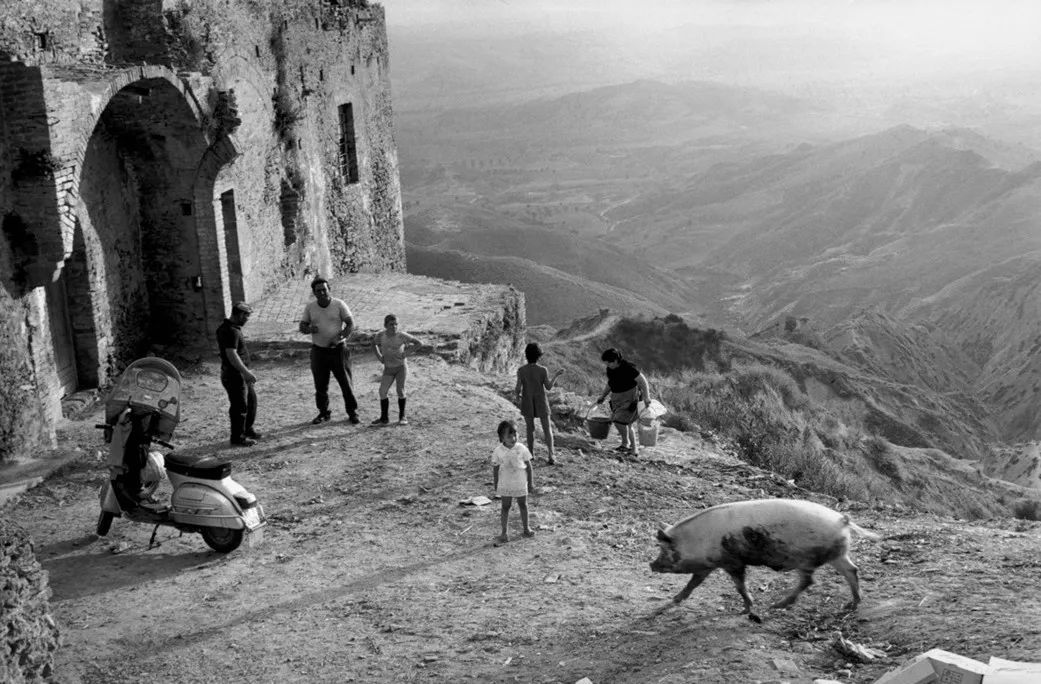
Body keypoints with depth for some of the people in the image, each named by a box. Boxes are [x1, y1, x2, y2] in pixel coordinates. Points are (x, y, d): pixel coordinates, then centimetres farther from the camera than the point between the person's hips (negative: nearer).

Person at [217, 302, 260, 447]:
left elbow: (219, 349, 21)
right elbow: (231, 355, -28)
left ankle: (247, 430, 32)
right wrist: (246, 372, -26)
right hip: (235, 375, -11)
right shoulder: (232, 331, -22)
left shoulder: (224, 327, 11)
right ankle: (237, 437, 8)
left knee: (251, 400, 20)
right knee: (240, 406, -2)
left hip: (240, 374, 11)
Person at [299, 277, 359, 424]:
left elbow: (351, 325, -6)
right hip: (318, 350, 3)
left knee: (345, 382, 0)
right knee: (320, 384, 7)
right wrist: (310, 329, -17)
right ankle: (323, 412, 22)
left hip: (338, 350, -3)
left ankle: (352, 412, 11)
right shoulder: (310, 307, 2)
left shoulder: (339, 304, -6)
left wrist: (339, 337, -20)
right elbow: (302, 327, 7)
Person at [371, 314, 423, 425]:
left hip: (401, 366, -3)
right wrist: (379, 356, 2)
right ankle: (384, 417, 10)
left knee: (400, 390, -9)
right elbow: (374, 344, 16)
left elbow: (419, 343, -11)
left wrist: (406, 353, -16)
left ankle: (402, 417, 3)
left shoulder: (401, 336, -16)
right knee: (382, 391, -2)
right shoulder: (381, 335, -6)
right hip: (388, 368, 3)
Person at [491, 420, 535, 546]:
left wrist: (531, 482, 1)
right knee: (505, 507, 5)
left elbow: (528, 466, -2)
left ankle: (526, 528, 31)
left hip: (520, 483, 1)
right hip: (505, 484, -1)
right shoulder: (498, 451, -12)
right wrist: (496, 487, 1)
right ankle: (504, 533, 10)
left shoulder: (521, 449, -12)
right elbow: (495, 469, -3)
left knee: (523, 505, 13)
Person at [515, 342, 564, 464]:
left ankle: (531, 454, 28)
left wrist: (517, 395, 8)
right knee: (547, 429, 9)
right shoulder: (543, 370, -17)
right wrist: (556, 375, 5)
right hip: (541, 403, -1)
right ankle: (551, 457, 1)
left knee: (530, 429, 19)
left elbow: (518, 388, -14)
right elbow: (548, 387, -7)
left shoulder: (521, 370, -15)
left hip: (527, 403, 1)